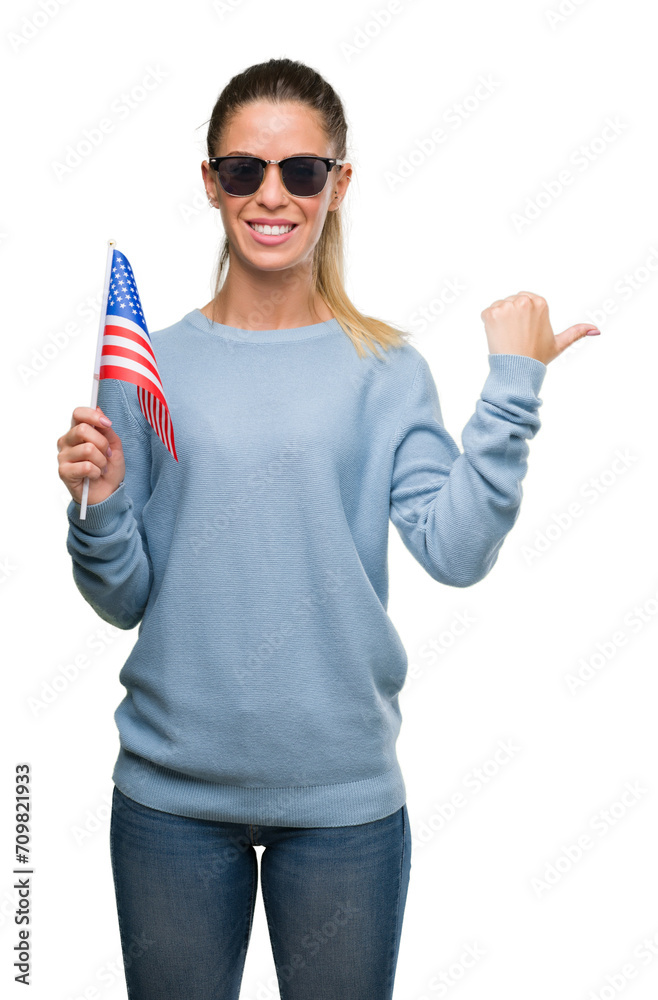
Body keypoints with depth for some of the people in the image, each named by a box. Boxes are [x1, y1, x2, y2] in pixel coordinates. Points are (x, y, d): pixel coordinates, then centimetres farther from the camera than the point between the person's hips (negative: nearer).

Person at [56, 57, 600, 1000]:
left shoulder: (387, 369, -2)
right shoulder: (152, 366, 0)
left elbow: (456, 552, -14)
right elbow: (123, 602, 1)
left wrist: (513, 383, -16)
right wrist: (97, 506, -17)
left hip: (344, 791, 0)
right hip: (172, 788, 1)